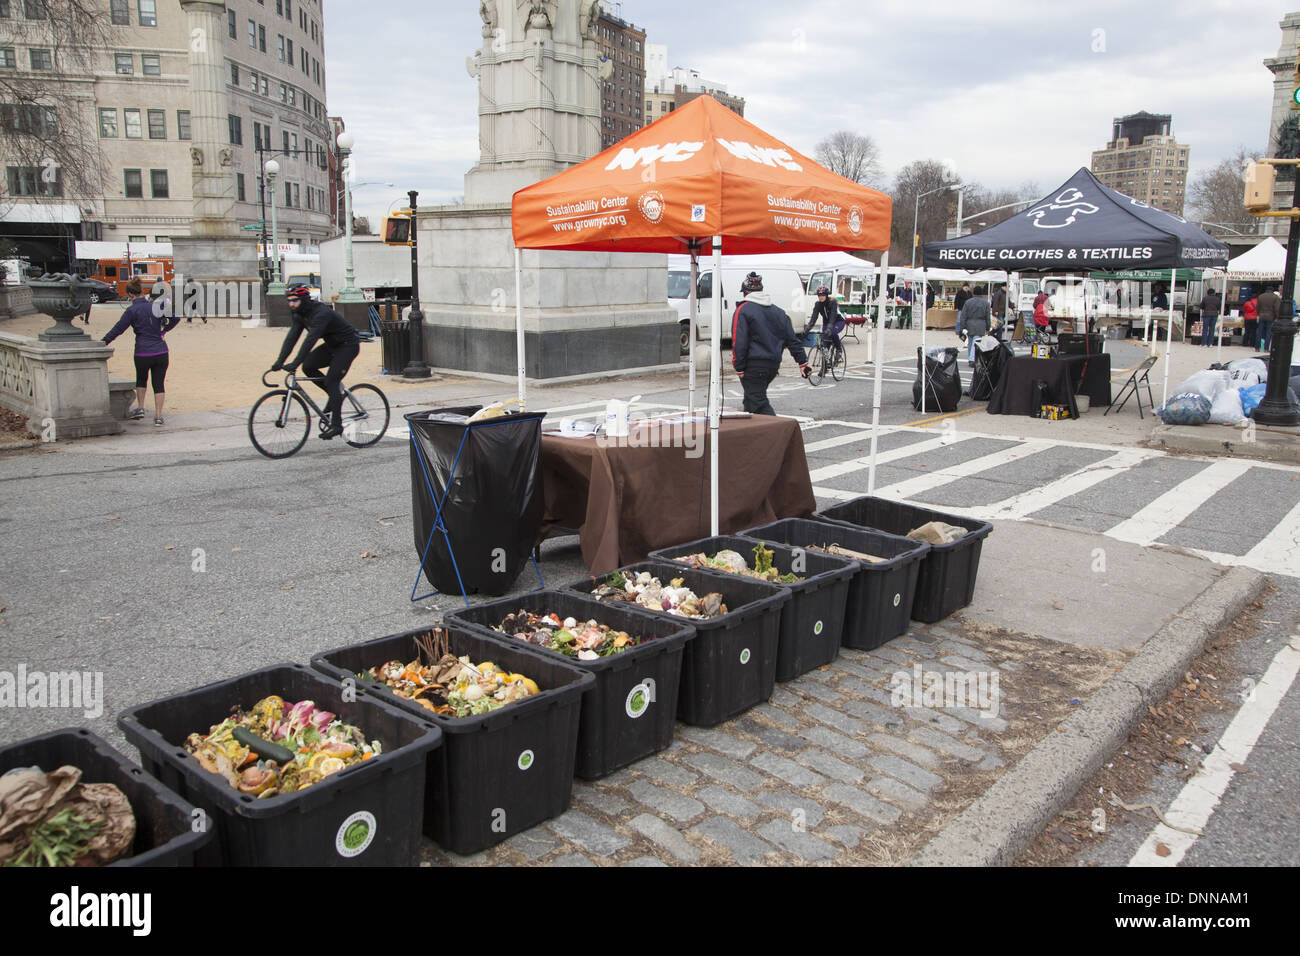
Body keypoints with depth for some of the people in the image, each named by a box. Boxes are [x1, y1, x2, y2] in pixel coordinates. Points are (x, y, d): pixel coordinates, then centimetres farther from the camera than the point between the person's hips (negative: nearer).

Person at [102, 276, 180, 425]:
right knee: (159, 384, 8)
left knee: (141, 379, 24)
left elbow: (118, 329, -6)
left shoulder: (132, 310, -6)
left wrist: (103, 343, 1)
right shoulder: (155, 305, 4)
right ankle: (158, 416, 4)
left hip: (143, 353, -2)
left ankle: (140, 408, 17)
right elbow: (175, 318, 7)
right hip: (161, 351, 2)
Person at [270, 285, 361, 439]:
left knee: (331, 382, -15)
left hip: (348, 346, -8)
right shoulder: (300, 315, -1)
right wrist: (280, 361, -16)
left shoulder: (321, 313, -28)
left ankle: (336, 425, -10)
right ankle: (336, 394, 10)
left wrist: (295, 363, -44)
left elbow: (310, 340, -38)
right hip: (332, 345, 8)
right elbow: (291, 338, -6)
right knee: (308, 367, -7)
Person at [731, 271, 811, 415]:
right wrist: (803, 362, 15)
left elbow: (739, 343, -13)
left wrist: (739, 369, -9)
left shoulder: (742, 310, -6)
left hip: (753, 366, -7)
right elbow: (792, 340, 14)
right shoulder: (778, 311, 14)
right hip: (774, 365, 7)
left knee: (759, 404, -6)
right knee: (751, 399, 20)